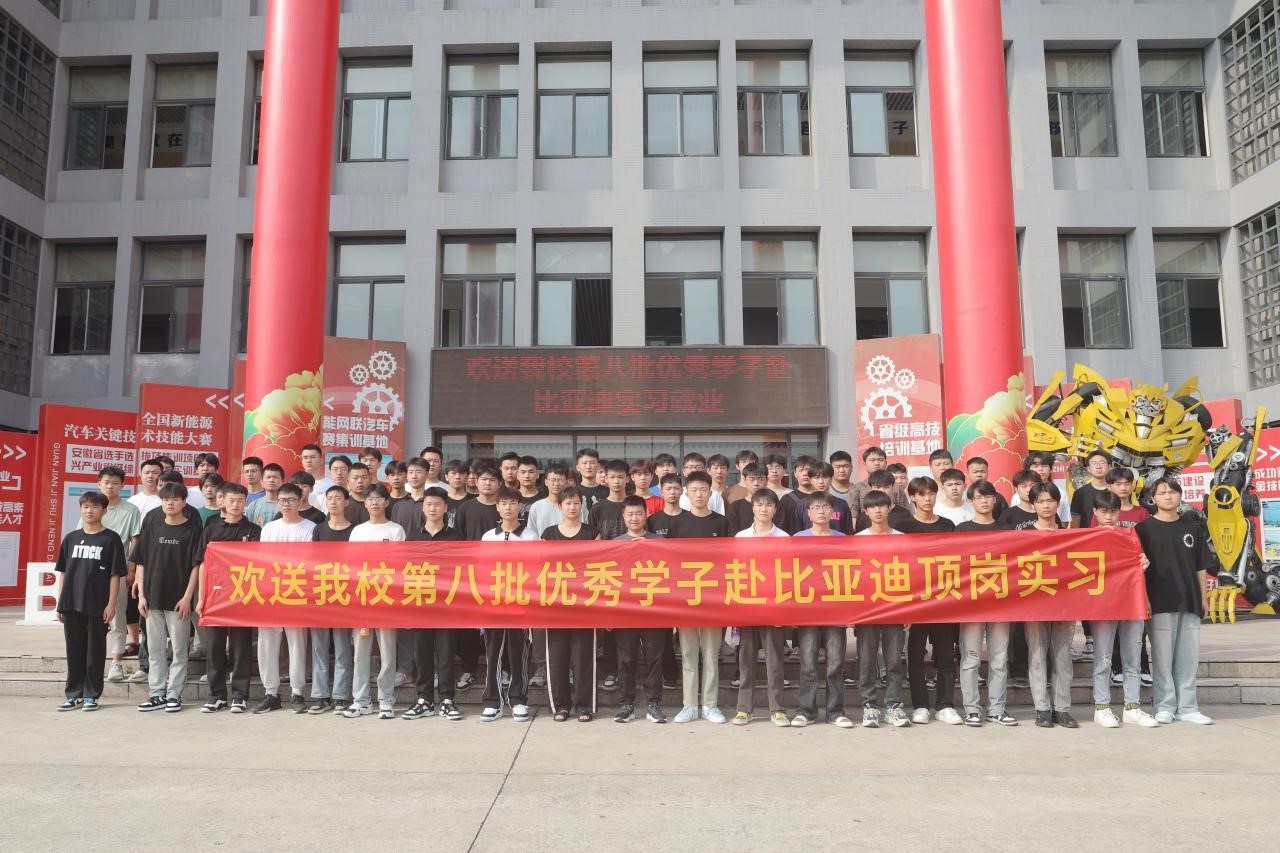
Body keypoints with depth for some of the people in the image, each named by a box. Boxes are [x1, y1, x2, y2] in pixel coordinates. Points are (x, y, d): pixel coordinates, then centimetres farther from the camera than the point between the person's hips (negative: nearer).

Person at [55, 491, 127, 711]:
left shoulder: (110, 539, -2)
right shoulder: (71, 538, 10)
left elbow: (115, 575, -4)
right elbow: (63, 572, 13)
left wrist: (111, 604, -9)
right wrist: (60, 603, 8)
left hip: (97, 606, -4)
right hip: (71, 605, 4)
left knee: (95, 651, 4)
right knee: (74, 651, 10)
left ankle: (91, 695, 12)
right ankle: (74, 694, 20)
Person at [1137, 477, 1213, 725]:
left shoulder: (1193, 528, 11)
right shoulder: (1144, 528, 1)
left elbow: (1201, 567, 14)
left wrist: (1203, 598, 9)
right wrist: (1144, 599, -9)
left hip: (1190, 602, 3)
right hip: (1161, 602, -3)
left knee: (1189, 657, 6)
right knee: (1162, 656, 0)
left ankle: (1187, 707, 14)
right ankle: (1164, 707, 8)